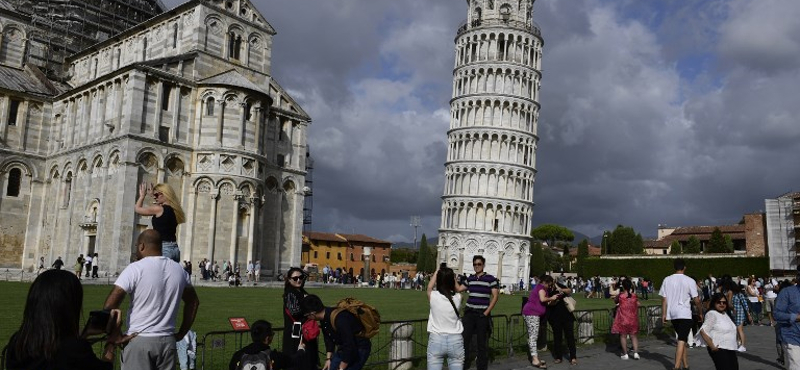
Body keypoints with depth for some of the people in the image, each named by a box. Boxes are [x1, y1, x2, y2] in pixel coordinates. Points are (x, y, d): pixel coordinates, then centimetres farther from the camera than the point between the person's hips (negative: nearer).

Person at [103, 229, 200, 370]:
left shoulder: (135, 269, -9)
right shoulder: (178, 270, 7)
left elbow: (109, 305, -15)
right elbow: (193, 302, 16)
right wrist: (181, 333, 19)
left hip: (139, 340, -4)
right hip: (168, 341, 4)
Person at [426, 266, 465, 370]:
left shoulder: (433, 296, -9)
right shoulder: (458, 298, -5)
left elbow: (429, 287, 16)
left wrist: (437, 271, 26)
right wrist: (451, 275, 29)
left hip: (436, 340, -1)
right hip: (455, 340, 1)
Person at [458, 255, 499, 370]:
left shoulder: (490, 279, -5)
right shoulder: (470, 279, 9)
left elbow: (495, 296, -6)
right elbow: (458, 289, 18)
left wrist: (487, 312, -11)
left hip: (482, 313, -3)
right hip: (469, 312, 4)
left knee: (482, 341, 5)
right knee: (464, 338, -3)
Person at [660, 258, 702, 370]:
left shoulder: (667, 280, 4)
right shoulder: (689, 281, -5)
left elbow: (664, 299, 2)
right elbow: (696, 300, -3)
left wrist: (664, 314, 7)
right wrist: (700, 313, 11)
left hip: (672, 314, 4)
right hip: (685, 314, -4)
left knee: (682, 339, 18)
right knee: (681, 340, -7)